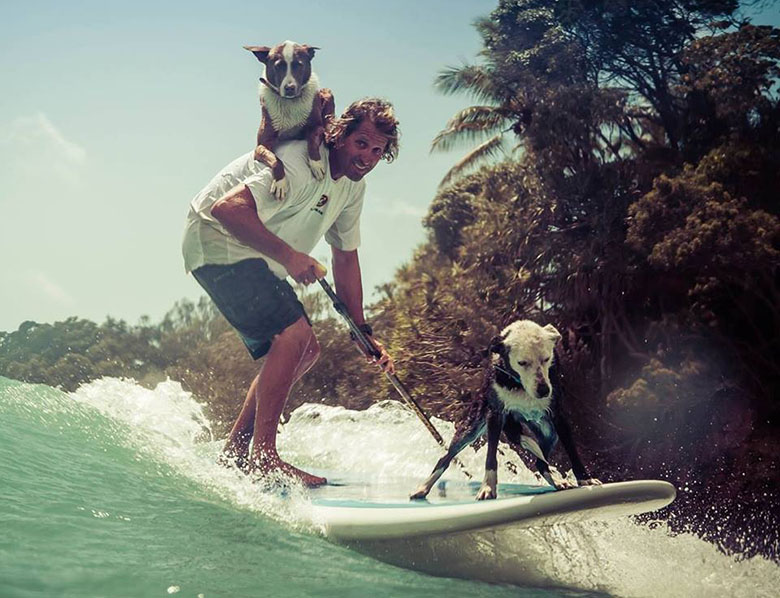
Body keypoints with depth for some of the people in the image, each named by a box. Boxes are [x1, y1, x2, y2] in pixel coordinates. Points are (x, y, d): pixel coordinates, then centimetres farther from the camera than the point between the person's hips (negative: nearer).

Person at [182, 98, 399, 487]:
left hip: (257, 259, 10)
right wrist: (288, 256, -33)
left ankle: (234, 452, 14)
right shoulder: (300, 164, -25)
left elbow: (345, 257, 11)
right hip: (218, 243, -10)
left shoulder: (353, 186, 4)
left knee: (305, 350, 7)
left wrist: (364, 333, 6)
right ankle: (263, 455, -17)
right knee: (293, 333, -23)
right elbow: (228, 208, -35)